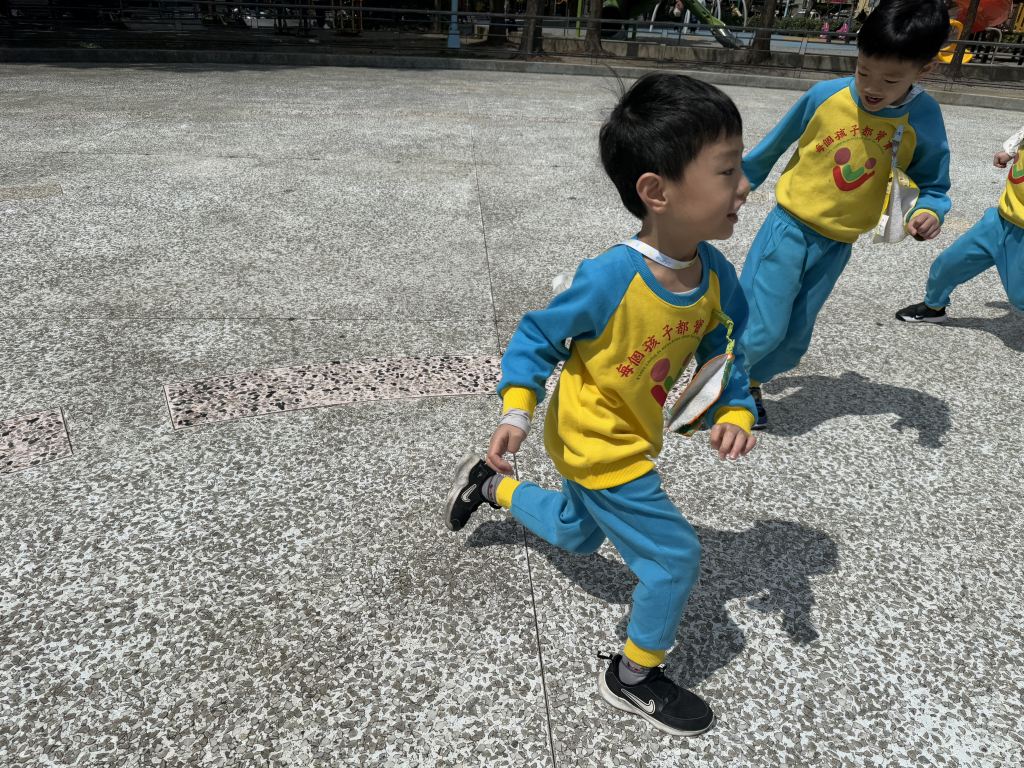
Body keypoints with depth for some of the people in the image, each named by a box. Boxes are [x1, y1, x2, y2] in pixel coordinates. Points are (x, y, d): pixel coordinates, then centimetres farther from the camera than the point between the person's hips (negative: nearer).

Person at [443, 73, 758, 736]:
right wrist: (517, 410, -24)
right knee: (675, 556, -2)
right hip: (597, 444, -8)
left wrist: (735, 412, -15)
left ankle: (488, 484, 50)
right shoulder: (610, 279, -32)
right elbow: (539, 335, -18)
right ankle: (633, 678, 23)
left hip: (630, 436, 8)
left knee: (576, 534, 29)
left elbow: (722, 353, 0)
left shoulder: (717, 276, -13)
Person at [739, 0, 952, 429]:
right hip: (788, 228, -2)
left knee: (792, 341, 10)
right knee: (761, 329, -11)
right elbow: (774, 146, 3)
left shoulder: (924, 119, -10)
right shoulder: (824, 96, -13)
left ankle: (750, 383, 37)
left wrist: (929, 213, -21)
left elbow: (932, 184, 2)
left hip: (835, 247, 3)